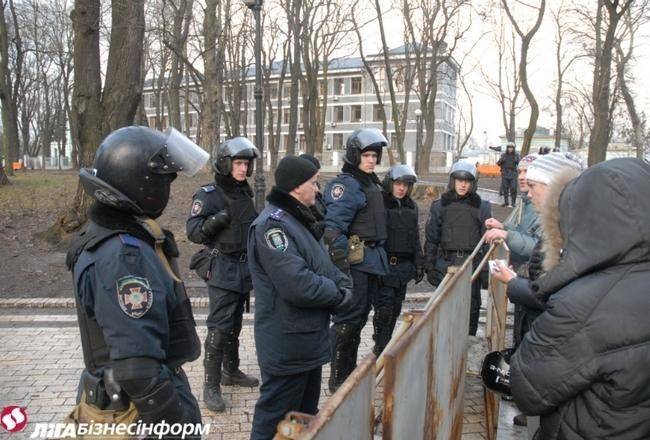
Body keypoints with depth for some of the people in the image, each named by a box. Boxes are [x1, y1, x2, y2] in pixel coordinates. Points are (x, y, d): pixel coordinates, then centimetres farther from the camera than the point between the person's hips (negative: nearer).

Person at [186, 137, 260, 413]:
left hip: (244, 267, 7)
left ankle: (230, 371, 32)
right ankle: (210, 386, 2)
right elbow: (193, 232, -18)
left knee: (234, 324, 17)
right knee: (219, 328, -7)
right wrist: (216, 220, -32)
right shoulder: (208, 195, -12)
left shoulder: (245, 192, 10)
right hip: (222, 269, -7)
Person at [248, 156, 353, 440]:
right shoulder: (272, 224, -22)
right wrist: (339, 296, -14)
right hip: (287, 344, -10)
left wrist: (343, 284, -7)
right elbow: (298, 285, -31)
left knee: (306, 411, 25)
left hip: (308, 338, 10)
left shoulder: (298, 220, 12)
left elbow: (323, 265, 14)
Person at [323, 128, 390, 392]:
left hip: (372, 260, 9)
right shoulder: (346, 184, -13)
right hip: (355, 260, -9)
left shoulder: (371, 182, 16)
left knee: (360, 317, 17)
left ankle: (350, 370, 31)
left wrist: (380, 257, 19)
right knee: (348, 319, -3)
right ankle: (337, 379, 10)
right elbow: (334, 228, -22)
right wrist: (341, 266, -26)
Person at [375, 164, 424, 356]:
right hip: (385, 265, -6)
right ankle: (380, 347, 5)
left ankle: (386, 345, 26)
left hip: (404, 266, 7)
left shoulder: (412, 207, 11)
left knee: (395, 308, 13)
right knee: (384, 308, -8)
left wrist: (419, 263, 15)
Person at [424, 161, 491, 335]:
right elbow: (431, 238, 7)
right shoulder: (440, 205, 6)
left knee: (471, 307, 5)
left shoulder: (482, 207, 5)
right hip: (446, 264, 0)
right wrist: (429, 267, 2)